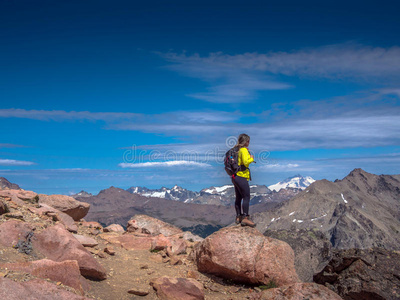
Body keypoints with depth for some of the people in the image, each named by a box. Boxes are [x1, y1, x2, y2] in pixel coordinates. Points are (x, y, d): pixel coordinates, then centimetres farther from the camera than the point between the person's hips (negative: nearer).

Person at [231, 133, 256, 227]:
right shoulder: (244, 150, -12)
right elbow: (246, 162, -24)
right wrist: (251, 158, -5)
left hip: (235, 176, 9)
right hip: (241, 177, -9)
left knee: (239, 198, 14)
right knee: (246, 197, -8)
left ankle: (238, 217, 19)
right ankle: (245, 218, -13)